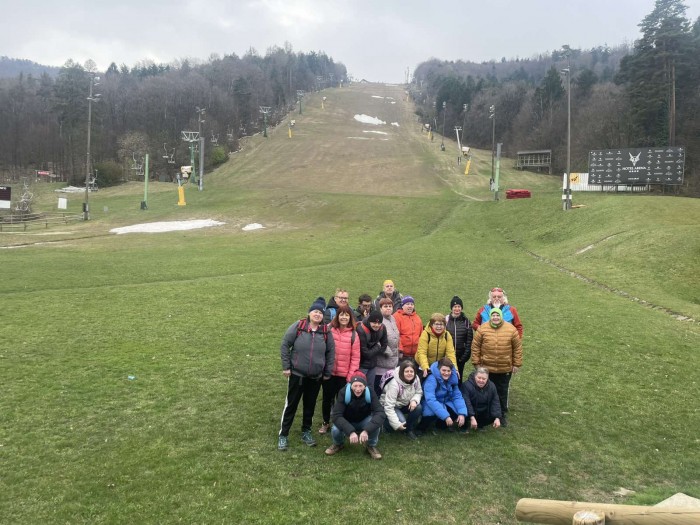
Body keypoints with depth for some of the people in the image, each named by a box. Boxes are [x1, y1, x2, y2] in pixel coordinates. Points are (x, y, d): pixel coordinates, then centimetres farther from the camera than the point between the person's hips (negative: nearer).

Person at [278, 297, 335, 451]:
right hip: (296, 374, -3)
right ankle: (283, 435, 16)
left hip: (316, 376, 3)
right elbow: (285, 345, -5)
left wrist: (328, 372, 6)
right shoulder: (297, 327, -10)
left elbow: (331, 352, 6)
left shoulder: (326, 331, -2)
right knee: (291, 404, 4)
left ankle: (306, 432, 31)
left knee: (310, 405, 14)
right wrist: (286, 366, -7)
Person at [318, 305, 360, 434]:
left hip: (344, 374, 0)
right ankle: (326, 423, 32)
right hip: (328, 372, 0)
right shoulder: (329, 330, -4)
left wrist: (351, 375, -6)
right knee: (327, 398, 13)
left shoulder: (353, 334, -4)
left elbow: (355, 357, -3)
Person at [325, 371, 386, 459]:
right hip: (347, 422, 0)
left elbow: (380, 413, -34)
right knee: (335, 430, -31)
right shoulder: (343, 393, -29)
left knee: (376, 423, -31)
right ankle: (338, 444, 6)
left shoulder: (370, 393, -26)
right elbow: (336, 415, -33)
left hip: (364, 422, 0)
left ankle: (371, 446, -1)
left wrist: (366, 430, -48)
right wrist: (351, 431, -46)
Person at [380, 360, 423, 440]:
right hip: (390, 407, -5)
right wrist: (396, 424, -36)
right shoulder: (394, 384, -34)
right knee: (402, 422, -30)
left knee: (418, 407, -23)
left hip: (404, 405, 6)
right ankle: (386, 424, 4)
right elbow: (389, 406, -33)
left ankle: (410, 430, 0)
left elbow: (419, 392, -2)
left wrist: (414, 400, -27)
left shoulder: (416, 379, -17)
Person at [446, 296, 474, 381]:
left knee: (459, 377, 9)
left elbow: (469, 340, 2)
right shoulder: (446, 320, -1)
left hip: (460, 356, 1)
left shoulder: (466, 321, 3)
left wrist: (466, 354, -5)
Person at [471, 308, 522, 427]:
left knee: (502, 393, 12)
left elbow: (517, 347, 0)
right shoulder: (482, 329, -8)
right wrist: (476, 362, -4)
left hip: (505, 369, 0)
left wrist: (517, 364, 0)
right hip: (486, 368, 0)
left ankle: (503, 415, 28)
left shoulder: (511, 329, -7)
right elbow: (475, 347, -3)